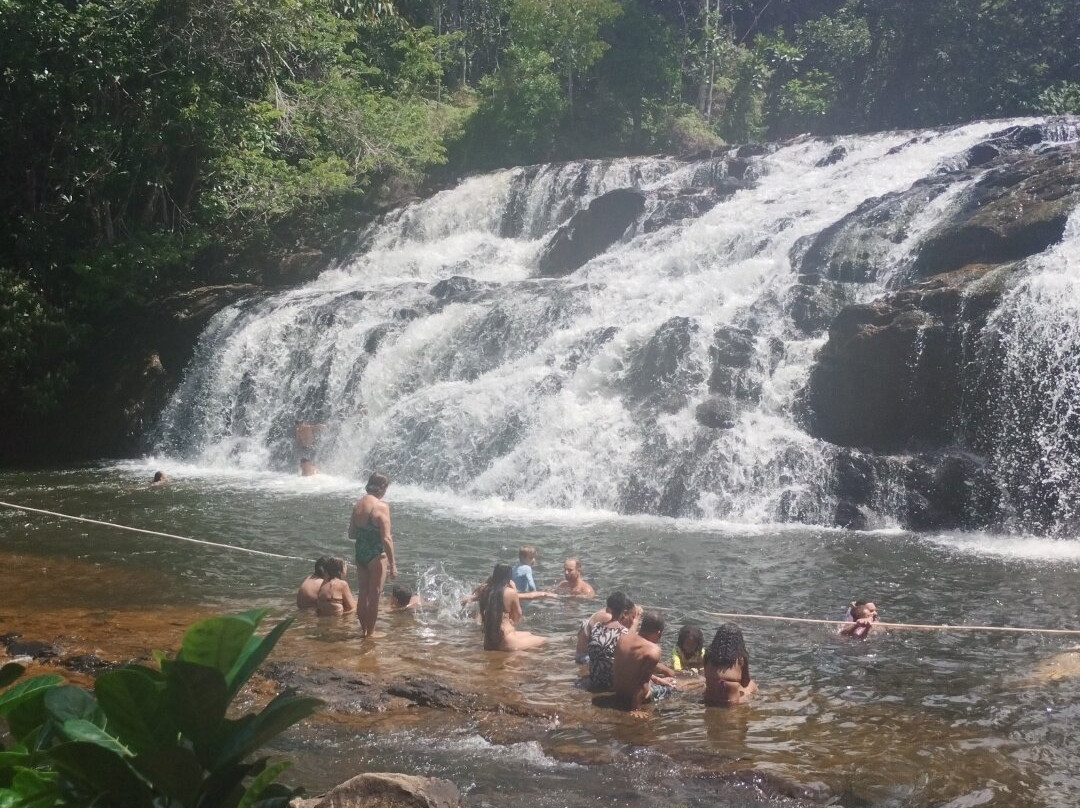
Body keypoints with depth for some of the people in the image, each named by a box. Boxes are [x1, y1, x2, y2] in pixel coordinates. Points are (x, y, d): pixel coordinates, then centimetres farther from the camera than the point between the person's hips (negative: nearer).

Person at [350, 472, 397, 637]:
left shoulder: (357, 504, 5)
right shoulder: (381, 506, -17)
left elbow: (351, 534, 12)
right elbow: (386, 539, -19)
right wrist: (392, 564, -14)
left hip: (360, 553, 7)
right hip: (376, 555, -7)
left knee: (363, 594, 18)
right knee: (375, 596, 5)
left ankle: (363, 629, 28)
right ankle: (370, 632, 12)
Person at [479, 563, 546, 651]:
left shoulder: (486, 591, 6)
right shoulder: (510, 592, -9)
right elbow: (517, 617, 5)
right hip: (506, 642, -7)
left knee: (529, 634, 30)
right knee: (544, 641, 9)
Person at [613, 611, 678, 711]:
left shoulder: (624, 638, -3)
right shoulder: (653, 650, -26)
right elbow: (642, 682, -26)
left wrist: (655, 678, 16)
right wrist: (635, 709, -21)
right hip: (635, 696, -8)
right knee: (673, 685, 20)